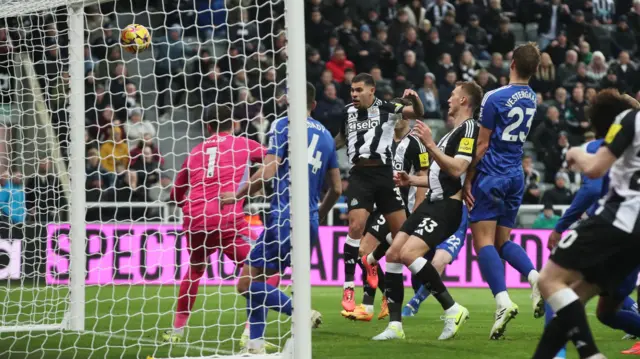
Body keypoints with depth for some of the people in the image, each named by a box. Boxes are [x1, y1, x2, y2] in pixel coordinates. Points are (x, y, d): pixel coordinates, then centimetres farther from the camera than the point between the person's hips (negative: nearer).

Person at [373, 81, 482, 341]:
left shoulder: (469, 129, -9)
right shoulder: (453, 131, 23)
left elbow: (457, 169, -23)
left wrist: (430, 145, -24)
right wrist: (411, 180, 21)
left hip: (448, 205, -10)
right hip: (432, 202, 10)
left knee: (409, 253, -25)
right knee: (393, 254, 3)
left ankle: (452, 309, -16)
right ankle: (395, 325, 5)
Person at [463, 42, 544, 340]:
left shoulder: (495, 98, -12)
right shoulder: (532, 99, 8)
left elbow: (483, 145, -10)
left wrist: (468, 180, -3)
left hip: (491, 176, -6)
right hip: (516, 177, 6)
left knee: (483, 240, -6)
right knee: (502, 240, 15)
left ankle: (502, 301, -23)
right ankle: (535, 277, -12)